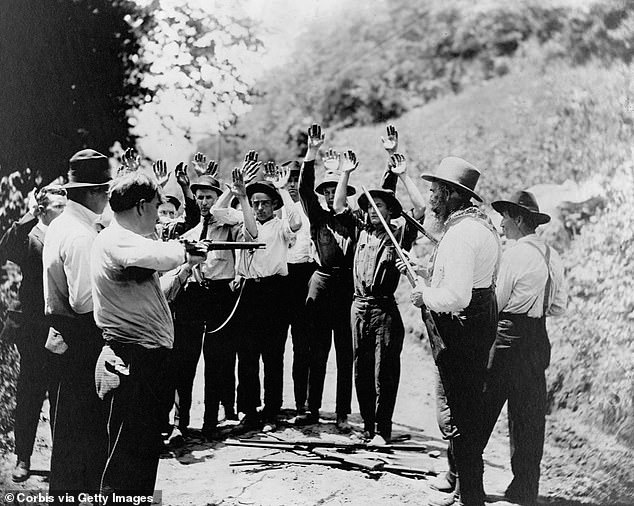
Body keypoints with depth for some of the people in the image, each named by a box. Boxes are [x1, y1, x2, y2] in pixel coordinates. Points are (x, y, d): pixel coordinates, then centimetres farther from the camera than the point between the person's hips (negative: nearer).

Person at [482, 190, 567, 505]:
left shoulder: (514, 254, -14)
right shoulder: (551, 255, 10)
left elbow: (495, 304, -11)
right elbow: (559, 308, 13)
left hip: (509, 339, -7)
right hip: (539, 339, 8)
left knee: (483, 408, 3)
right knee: (531, 414, 11)